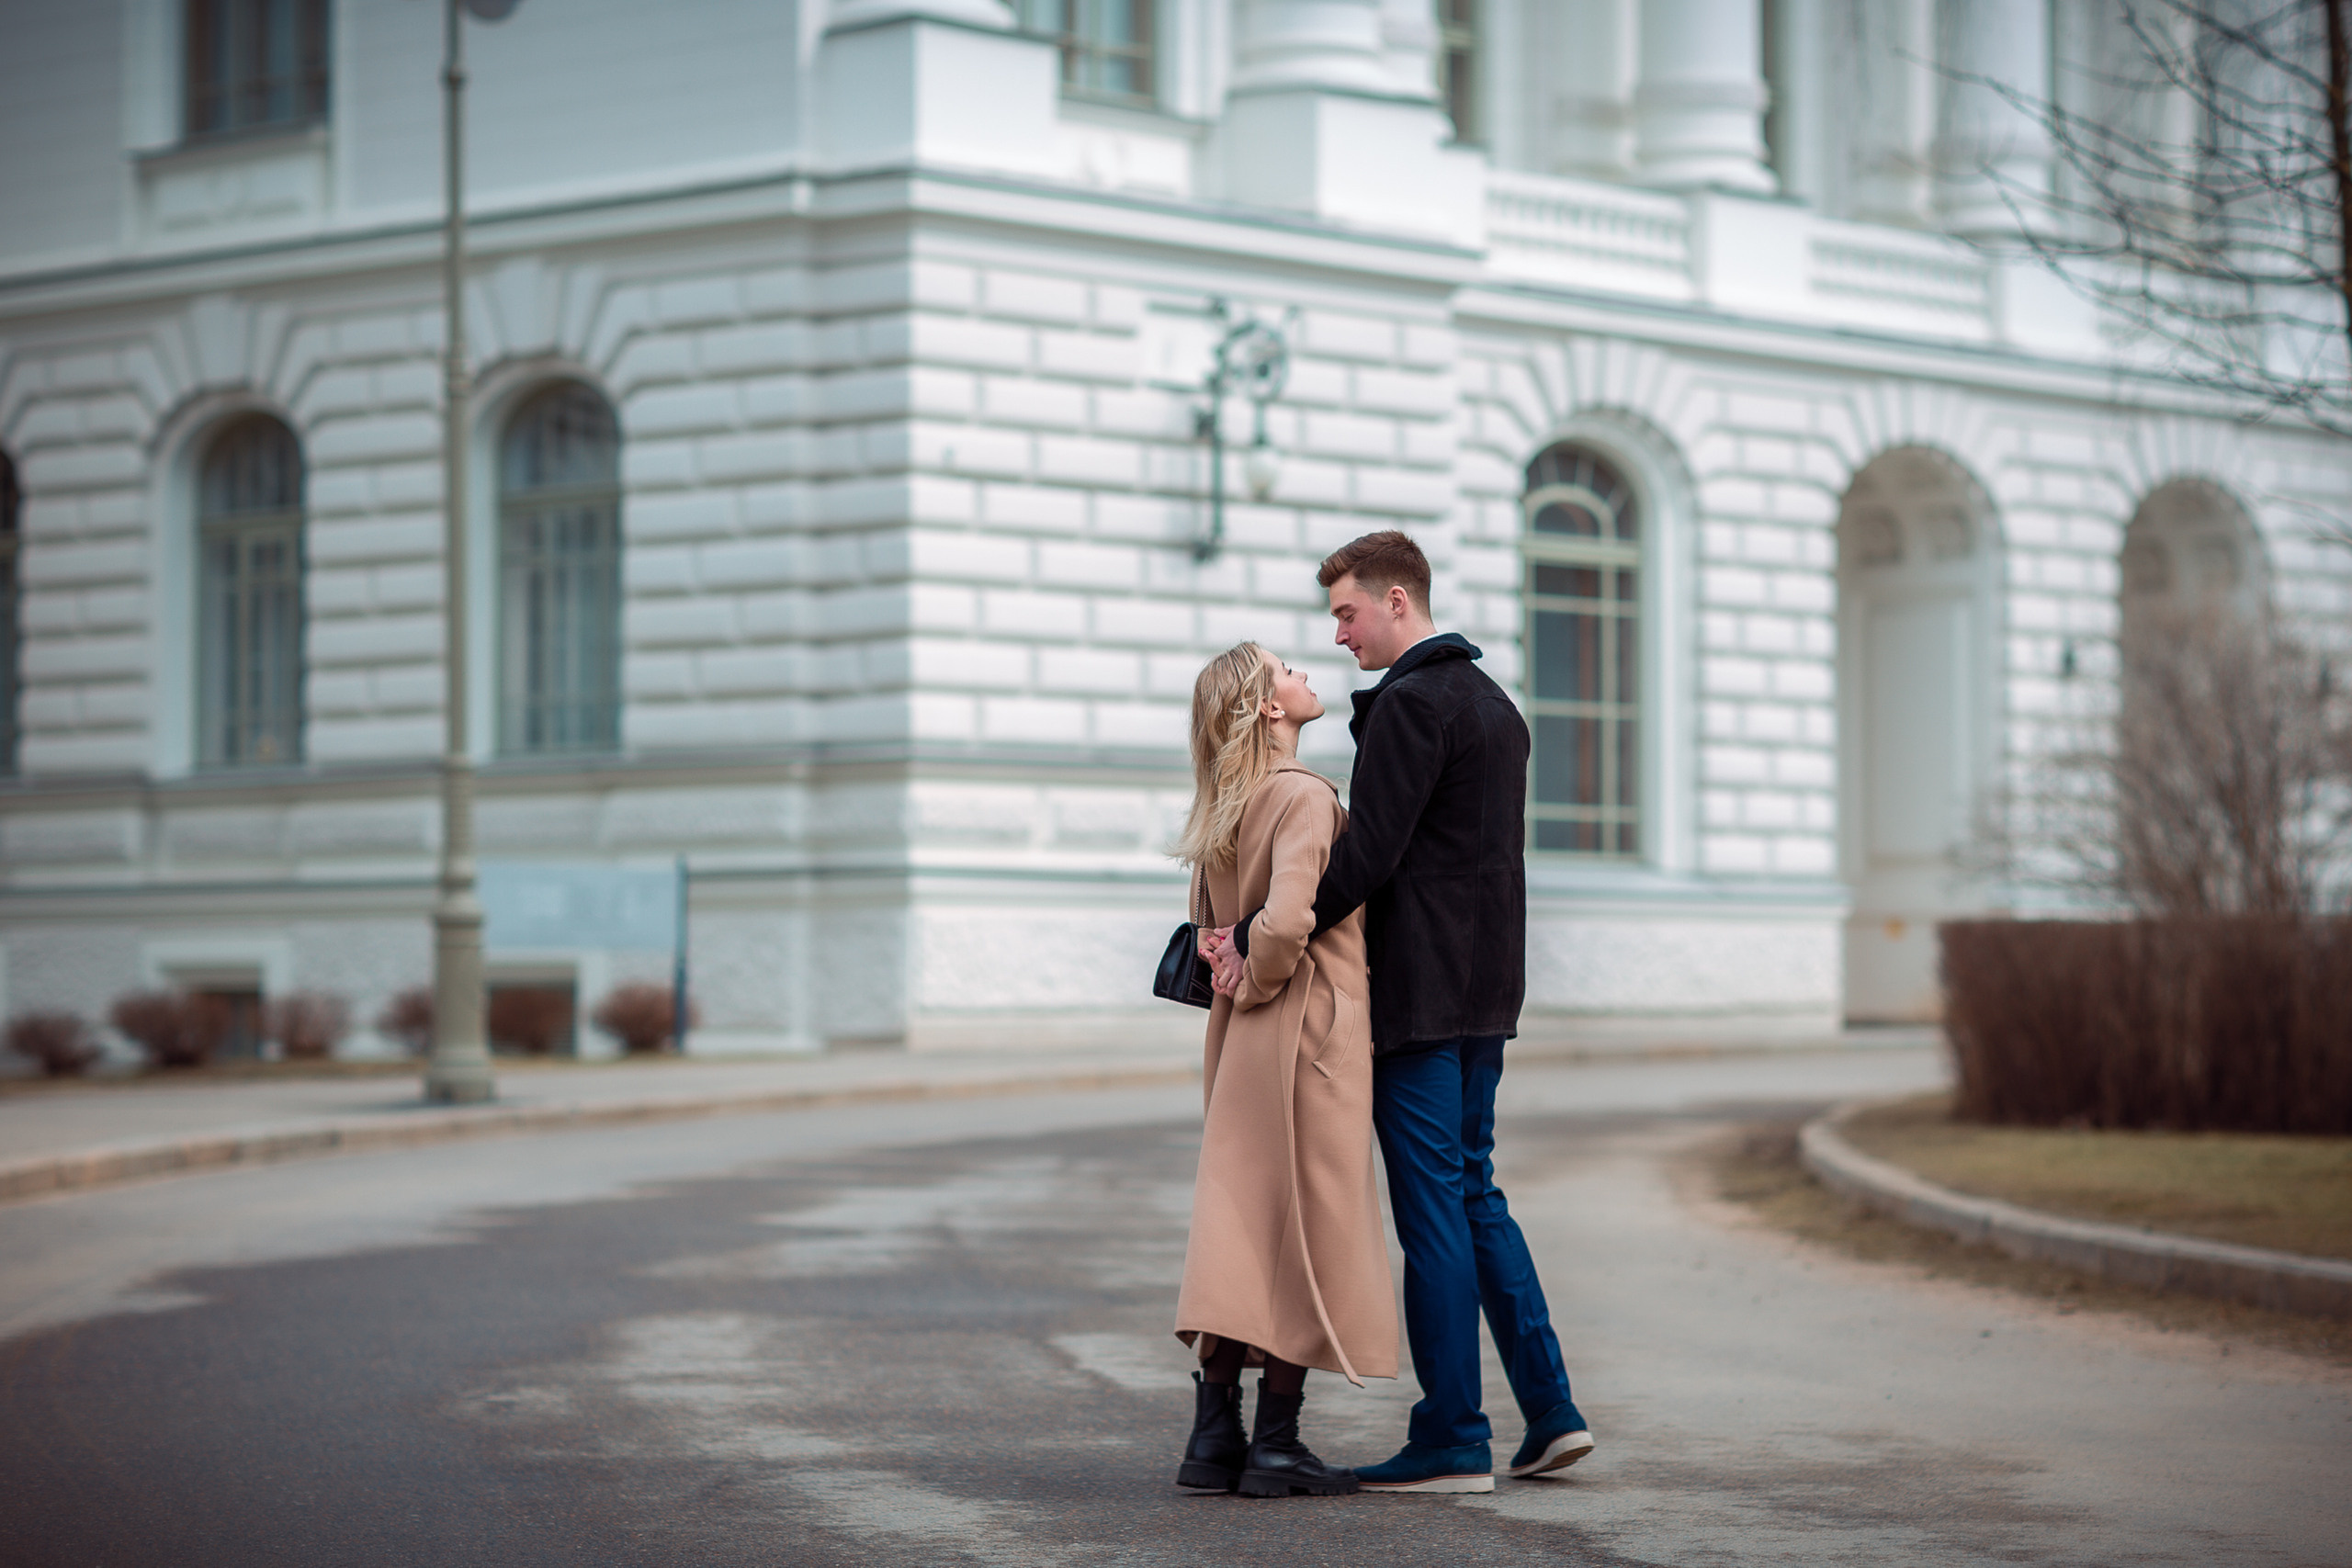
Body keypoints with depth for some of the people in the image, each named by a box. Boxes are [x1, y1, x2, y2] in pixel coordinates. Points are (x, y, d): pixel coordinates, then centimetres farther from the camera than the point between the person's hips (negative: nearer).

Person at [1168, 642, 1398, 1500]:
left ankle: (1214, 1435, 9)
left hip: (1241, 1042, 8)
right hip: (1311, 1031, -8)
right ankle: (1276, 1444, 0)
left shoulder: (1223, 811, 12)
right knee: (1307, 1234, -2)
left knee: (1240, 1224, 10)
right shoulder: (1304, 797, -14)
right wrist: (1257, 987, -9)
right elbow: (1286, 919, -26)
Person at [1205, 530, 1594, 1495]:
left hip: (1418, 996, -9)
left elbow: (1365, 858, -20)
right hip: (1486, 988, 9)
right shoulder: (1494, 702, 17)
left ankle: (1453, 1442, -2)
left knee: (1432, 1206, -5)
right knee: (1473, 1192, 15)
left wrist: (1259, 936, -14)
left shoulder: (1410, 704, -14)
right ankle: (1549, 1412, 13)